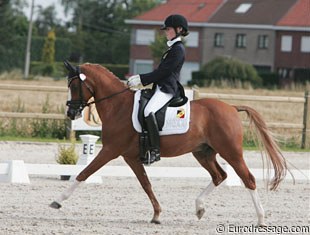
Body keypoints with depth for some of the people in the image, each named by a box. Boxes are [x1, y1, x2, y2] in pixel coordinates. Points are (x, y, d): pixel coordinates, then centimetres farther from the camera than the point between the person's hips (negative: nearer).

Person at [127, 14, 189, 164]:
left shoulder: (178, 49, -10)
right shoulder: (173, 48, 22)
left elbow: (162, 72, -15)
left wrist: (141, 79, -14)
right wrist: (141, 78, 17)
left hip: (167, 89, -12)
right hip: (162, 88, 12)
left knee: (148, 111, -32)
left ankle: (155, 151, -35)